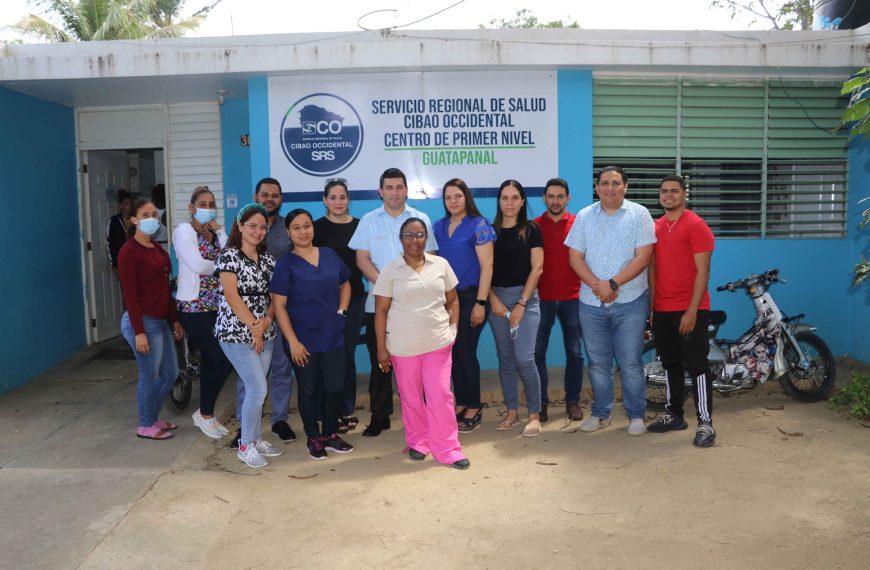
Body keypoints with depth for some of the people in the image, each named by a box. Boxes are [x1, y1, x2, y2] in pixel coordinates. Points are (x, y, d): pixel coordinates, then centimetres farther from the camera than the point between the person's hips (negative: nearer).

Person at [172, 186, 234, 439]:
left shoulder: (215, 233, 14)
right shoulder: (184, 230, -5)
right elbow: (198, 265, -18)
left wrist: (219, 231, -5)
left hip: (216, 305, 7)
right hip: (194, 306, -7)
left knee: (211, 360, 10)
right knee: (223, 360, -9)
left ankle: (206, 414, 23)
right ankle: (205, 414, 9)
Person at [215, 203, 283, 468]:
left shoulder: (268, 259, 11)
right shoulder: (229, 255, -7)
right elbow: (231, 295, -14)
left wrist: (266, 321, -11)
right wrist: (253, 327, -14)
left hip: (264, 333, 6)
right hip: (236, 332, -6)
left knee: (255, 389, 11)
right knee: (258, 389, -8)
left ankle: (256, 439, 25)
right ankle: (246, 446, 7)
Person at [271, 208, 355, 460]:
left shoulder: (330, 255, 4)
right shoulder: (285, 264, -8)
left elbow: (345, 285, 18)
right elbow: (279, 306, -10)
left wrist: (341, 310, 2)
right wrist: (293, 341, -14)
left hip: (333, 337, 4)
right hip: (304, 341, -4)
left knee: (335, 388, 10)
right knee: (308, 391, 10)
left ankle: (331, 434, 29)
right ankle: (313, 438, 26)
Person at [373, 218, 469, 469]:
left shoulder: (441, 264, 3)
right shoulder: (390, 271, -3)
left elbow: (453, 301, 11)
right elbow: (381, 311, -3)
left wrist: (453, 329, 0)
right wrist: (381, 348, -6)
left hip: (438, 343, 1)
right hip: (403, 346, -1)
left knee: (441, 396, 1)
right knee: (411, 398, 11)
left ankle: (447, 448, 11)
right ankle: (417, 442, 29)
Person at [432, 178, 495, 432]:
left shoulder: (478, 225, -8)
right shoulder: (439, 227, 9)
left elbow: (486, 267, -11)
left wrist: (480, 303, -16)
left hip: (470, 296, -5)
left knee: (466, 352, -1)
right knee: (453, 352, 10)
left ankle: (474, 408, 14)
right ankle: (460, 404, 23)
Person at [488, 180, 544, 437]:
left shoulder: (531, 230, 0)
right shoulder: (490, 231, 8)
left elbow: (537, 268, -5)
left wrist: (521, 304, -10)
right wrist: (493, 300, -6)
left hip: (525, 297, -3)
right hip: (497, 299, 3)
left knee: (524, 358, -11)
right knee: (505, 358, 7)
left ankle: (534, 415, 2)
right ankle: (512, 412, 18)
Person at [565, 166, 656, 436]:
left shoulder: (639, 214, 0)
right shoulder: (584, 216, 8)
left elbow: (643, 257, -8)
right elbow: (575, 257, 2)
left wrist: (613, 284, -17)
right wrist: (597, 285, -12)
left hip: (630, 302, -3)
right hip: (591, 303, 3)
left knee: (630, 363, 1)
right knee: (597, 362, 11)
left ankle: (636, 415, 16)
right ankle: (600, 413, 24)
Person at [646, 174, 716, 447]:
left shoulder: (696, 226, -7)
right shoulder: (655, 228, 12)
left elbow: (702, 271, -12)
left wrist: (692, 310, -18)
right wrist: (650, 307, 9)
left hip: (690, 310, -6)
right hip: (662, 310, 6)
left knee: (697, 365, -3)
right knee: (670, 364, 14)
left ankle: (705, 422, 4)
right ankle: (674, 414, 25)